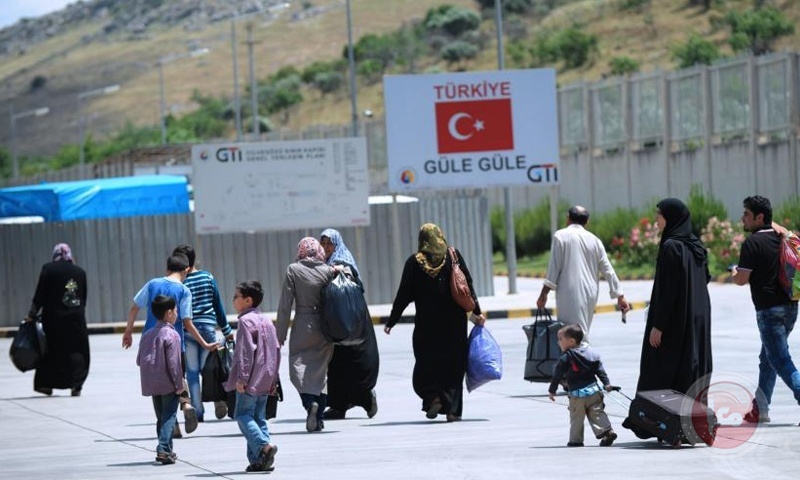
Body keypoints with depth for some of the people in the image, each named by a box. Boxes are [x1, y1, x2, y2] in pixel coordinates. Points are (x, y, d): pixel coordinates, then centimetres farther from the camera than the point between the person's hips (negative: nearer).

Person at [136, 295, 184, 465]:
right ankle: (164, 449, -18)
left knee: (161, 417, 15)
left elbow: (139, 360, 11)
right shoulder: (172, 335, -12)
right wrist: (179, 384, -11)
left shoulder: (147, 335, 10)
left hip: (152, 384, 6)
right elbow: (173, 362, -16)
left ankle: (164, 450, 18)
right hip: (168, 383, -6)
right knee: (169, 417, -5)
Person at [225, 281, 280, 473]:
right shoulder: (266, 321, 16)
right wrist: (273, 379, 22)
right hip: (265, 381, 8)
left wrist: (241, 378, -19)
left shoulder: (246, 321, -11)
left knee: (243, 414, -5)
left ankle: (264, 445, -23)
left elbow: (245, 351, -19)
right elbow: (276, 350, 18)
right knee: (259, 417, 10)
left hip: (250, 381, -8)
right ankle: (260, 460, 5)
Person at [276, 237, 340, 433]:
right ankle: (319, 417, 9)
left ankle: (310, 402, -24)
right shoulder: (328, 271, 0)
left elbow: (285, 304, -6)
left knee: (298, 366, 2)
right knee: (320, 369, 11)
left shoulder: (293, 270, -5)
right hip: (324, 328, 3)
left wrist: (281, 334, -3)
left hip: (303, 327, -3)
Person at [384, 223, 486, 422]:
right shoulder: (454, 256, 1)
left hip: (427, 324, -1)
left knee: (426, 363, 8)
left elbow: (403, 295, -3)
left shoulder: (414, 262, -3)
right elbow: (468, 285, -2)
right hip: (455, 323, 1)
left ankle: (433, 396, -15)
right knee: (454, 363, 7)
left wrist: (391, 322, 3)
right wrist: (476, 312, 3)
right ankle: (453, 408, 2)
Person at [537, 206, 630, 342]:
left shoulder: (561, 236, -1)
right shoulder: (594, 240, 11)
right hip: (590, 294, 5)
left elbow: (554, 267, -5)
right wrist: (620, 296, 17)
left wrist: (544, 294, -1)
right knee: (582, 334, 14)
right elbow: (608, 270, 12)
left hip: (570, 294, -5)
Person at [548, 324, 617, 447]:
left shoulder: (565, 359, -8)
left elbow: (557, 376, -5)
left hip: (577, 394, -4)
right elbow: (600, 370, 6)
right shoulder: (591, 354, 8)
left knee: (576, 418, 6)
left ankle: (575, 440, 10)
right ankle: (607, 430, -6)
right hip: (593, 390, 4)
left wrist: (552, 390, 3)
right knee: (597, 413, 9)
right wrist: (606, 383, 9)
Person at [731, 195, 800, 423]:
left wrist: (733, 273, 7)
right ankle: (760, 409, 24)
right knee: (767, 359, 18)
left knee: (781, 362, -8)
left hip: (769, 309, -8)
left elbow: (742, 279, -14)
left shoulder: (753, 242, -13)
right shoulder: (781, 238, 10)